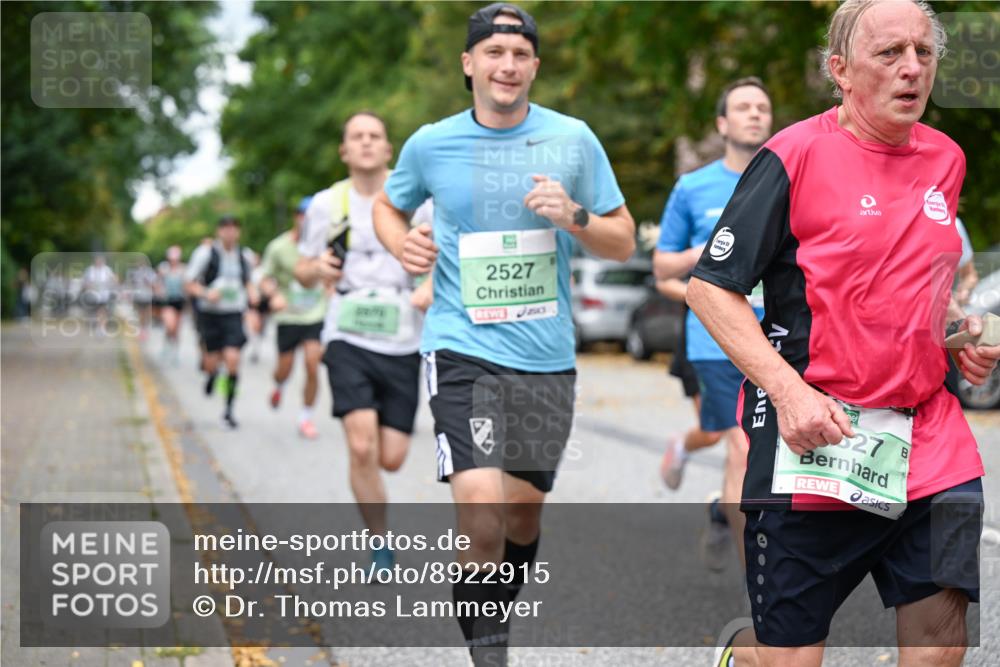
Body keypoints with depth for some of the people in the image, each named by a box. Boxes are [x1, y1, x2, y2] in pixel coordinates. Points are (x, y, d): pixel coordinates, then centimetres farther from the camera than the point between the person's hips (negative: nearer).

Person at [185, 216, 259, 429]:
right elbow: (190, 284, -2)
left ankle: (228, 411, -1)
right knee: (212, 362, 2)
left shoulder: (243, 256, 6)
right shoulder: (205, 253, -5)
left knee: (233, 359, -12)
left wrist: (252, 292, 2)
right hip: (211, 314, -1)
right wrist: (206, 293, -20)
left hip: (234, 315, 1)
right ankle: (210, 375, 43)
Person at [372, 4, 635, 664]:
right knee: (481, 508, -19)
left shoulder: (573, 139, 2)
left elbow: (624, 241, 6)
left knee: (523, 511, 13)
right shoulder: (431, 144, 1)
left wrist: (574, 217, -13)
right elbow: (389, 206, 19)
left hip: (547, 356, 2)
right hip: (463, 348, -2)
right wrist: (403, 244, -3)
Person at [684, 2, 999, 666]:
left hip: (931, 442, 5)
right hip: (813, 439, -5)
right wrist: (787, 389, -19)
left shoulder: (947, 160, 11)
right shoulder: (796, 155, -8)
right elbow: (709, 287, -9)